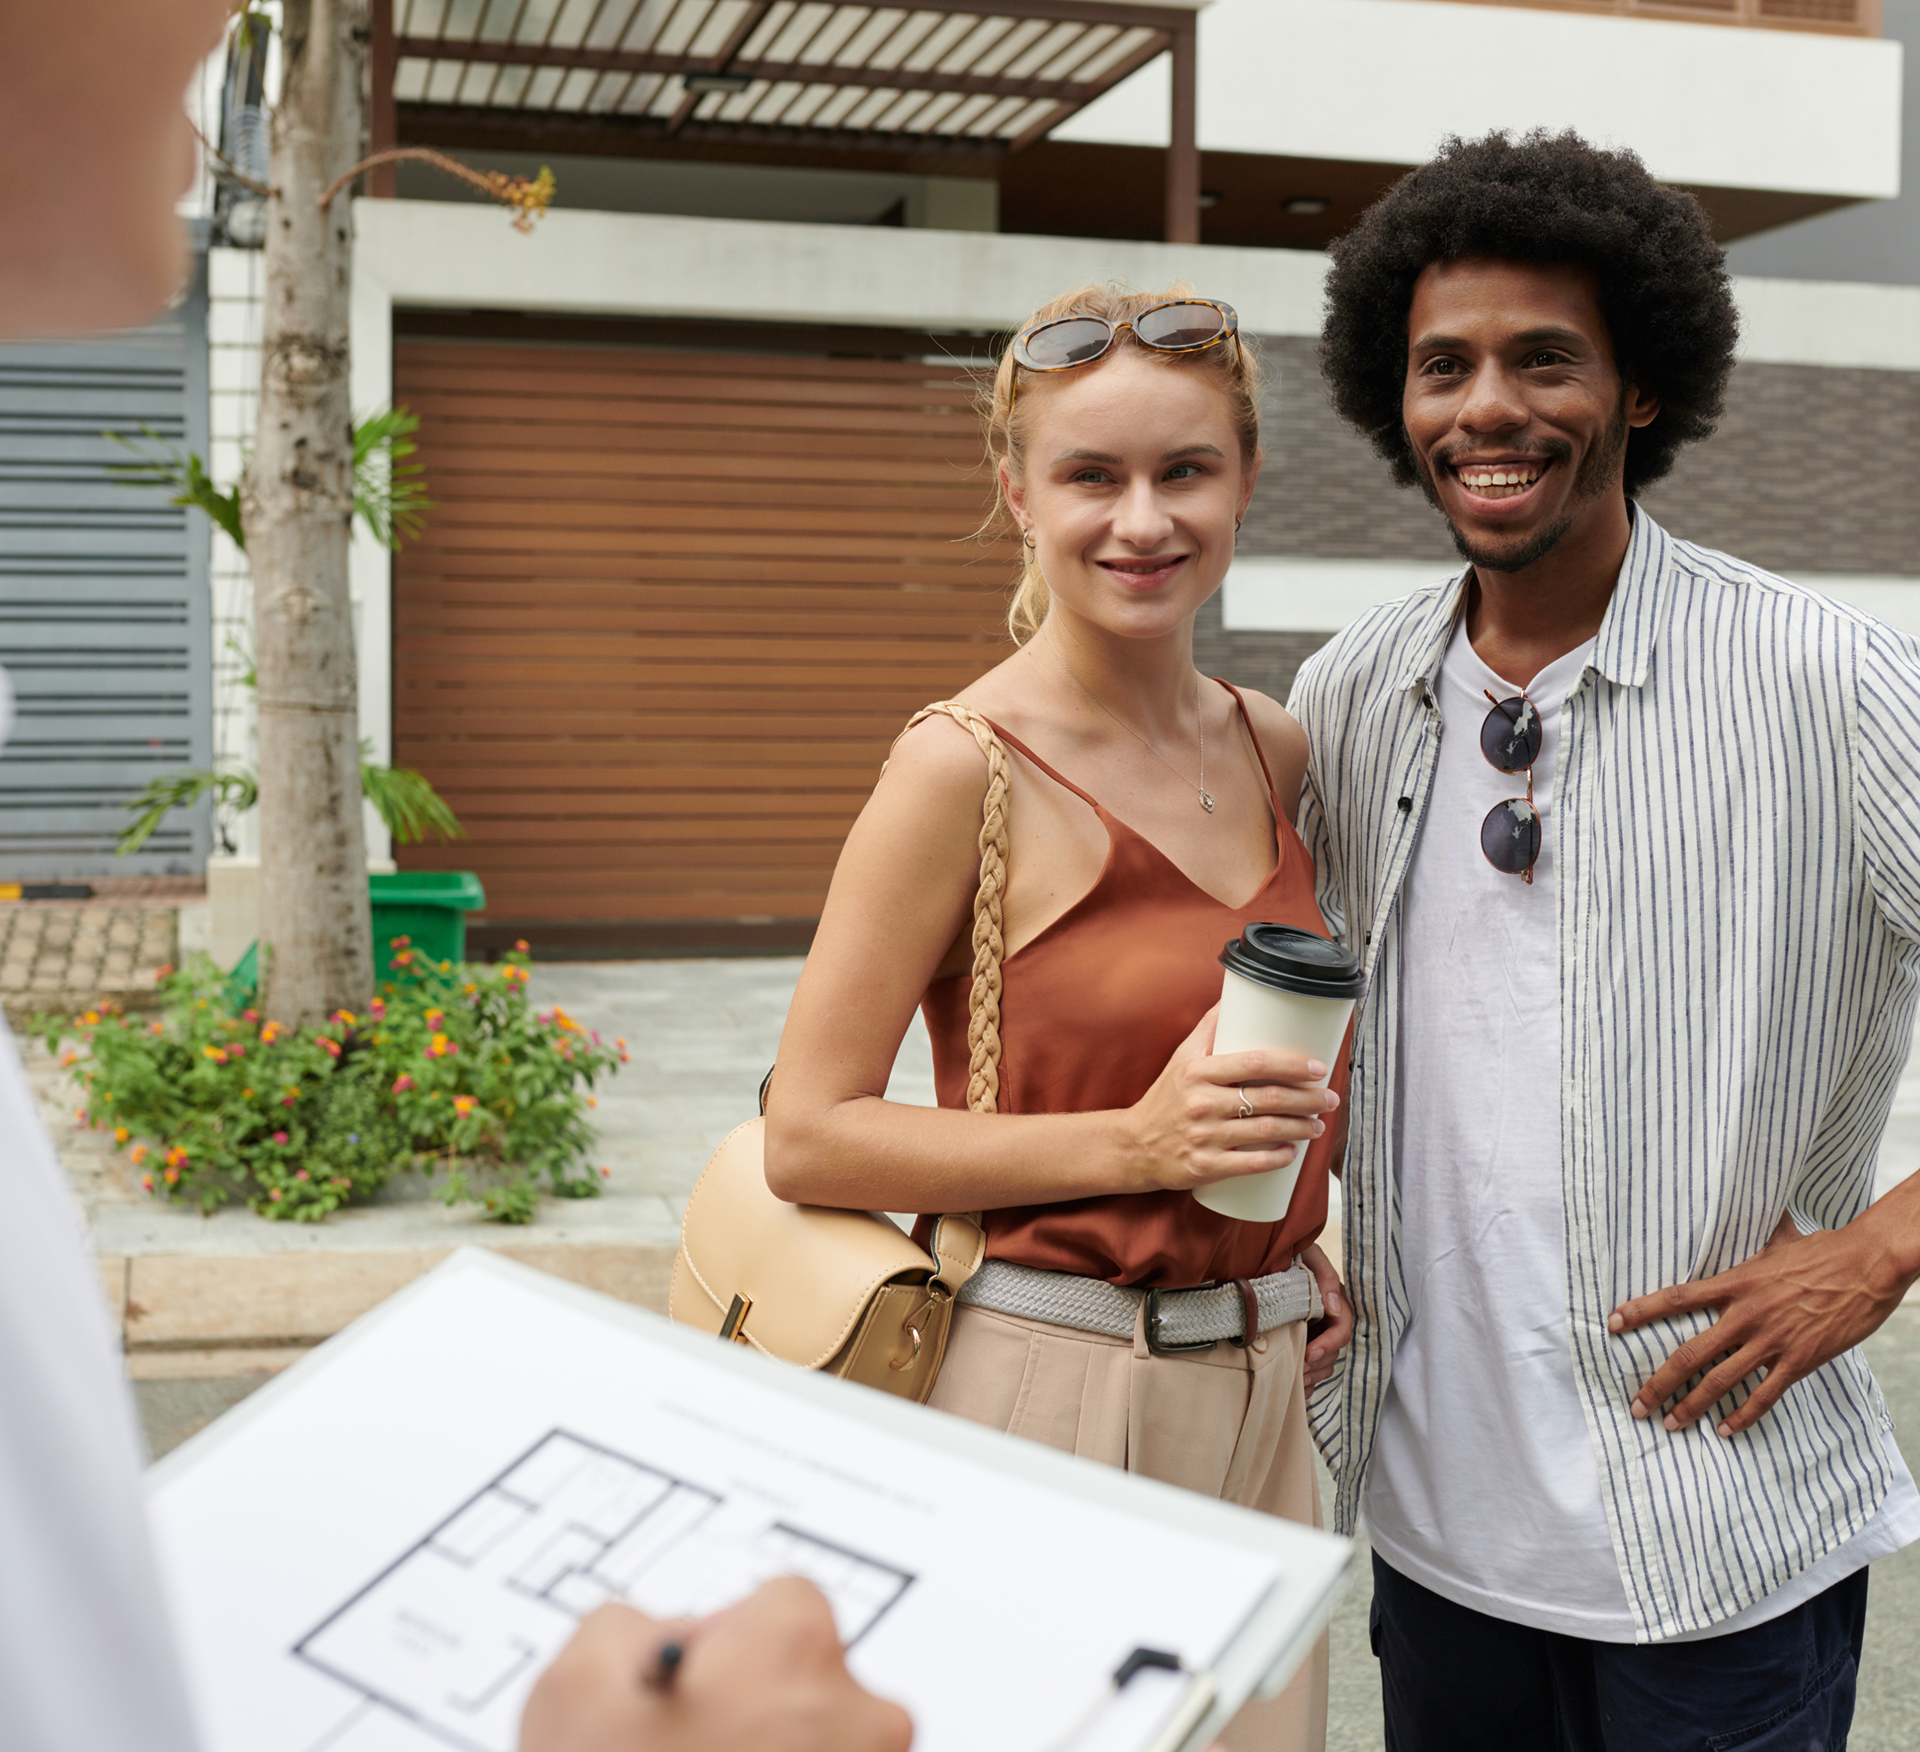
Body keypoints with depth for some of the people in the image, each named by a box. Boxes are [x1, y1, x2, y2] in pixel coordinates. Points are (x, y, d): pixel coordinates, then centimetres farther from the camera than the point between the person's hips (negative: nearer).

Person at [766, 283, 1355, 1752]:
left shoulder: (1273, 750, 4)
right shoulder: (963, 767, -15)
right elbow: (807, 1139, -14)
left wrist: (1299, 1241, 7)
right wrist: (1133, 1144, -21)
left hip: (1259, 1395, 6)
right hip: (1051, 1393, -6)